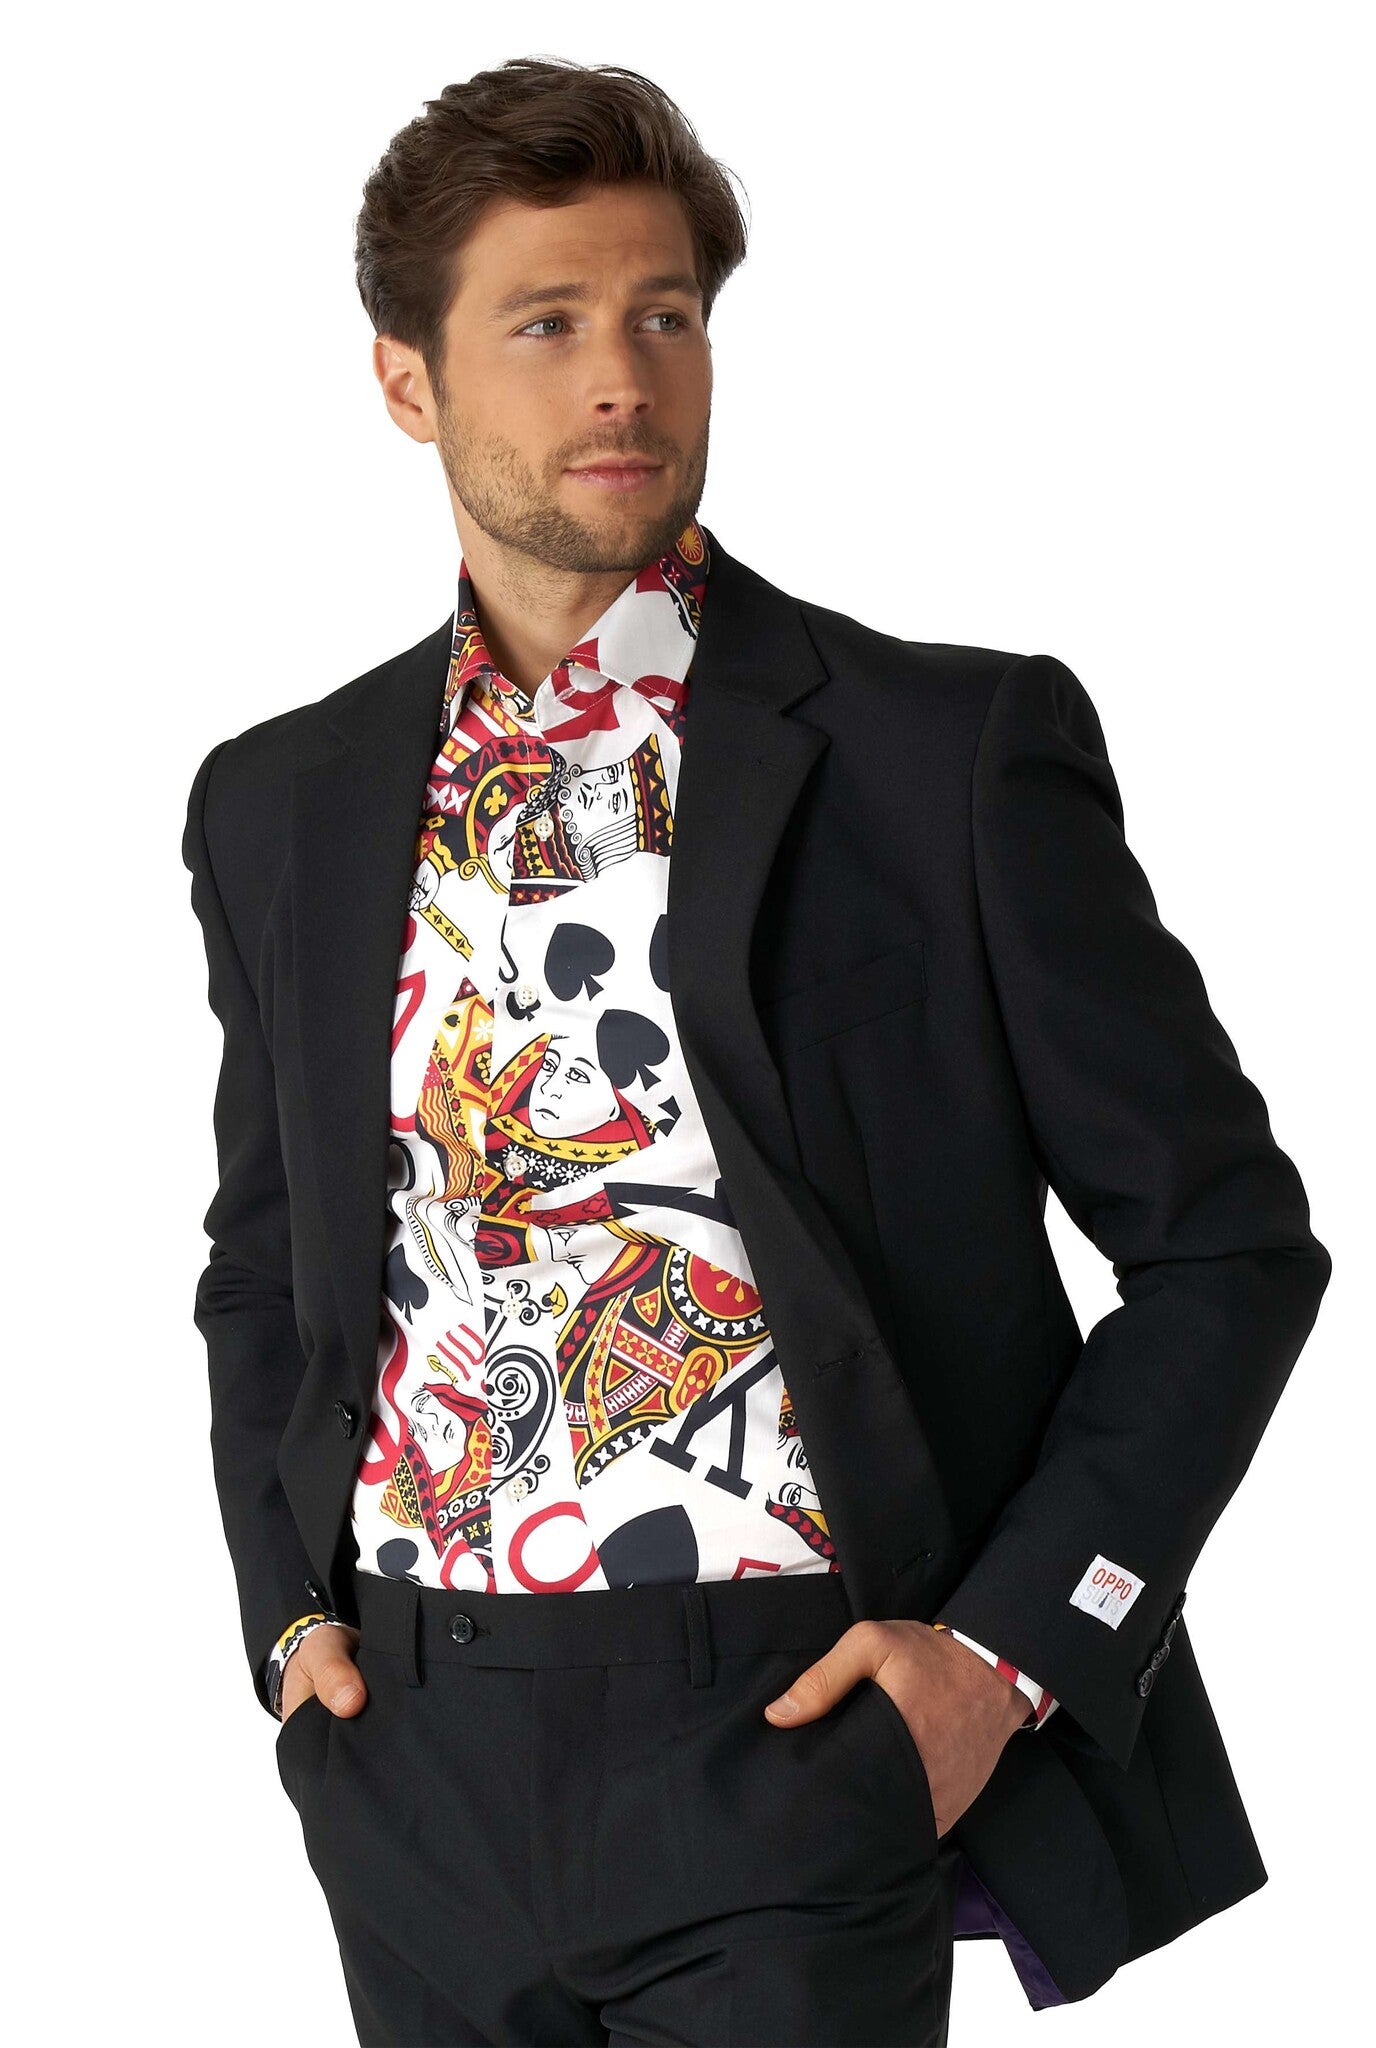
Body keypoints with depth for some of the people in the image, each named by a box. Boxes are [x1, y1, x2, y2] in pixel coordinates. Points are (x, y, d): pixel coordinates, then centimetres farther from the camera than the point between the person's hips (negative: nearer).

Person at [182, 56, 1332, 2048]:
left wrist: (1007, 1644, -9)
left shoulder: (950, 748, -4)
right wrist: (289, 1603, 7)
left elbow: (1225, 1239, -2)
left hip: (787, 1744, -4)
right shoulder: (283, 806, 8)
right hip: (414, 1768, 4)